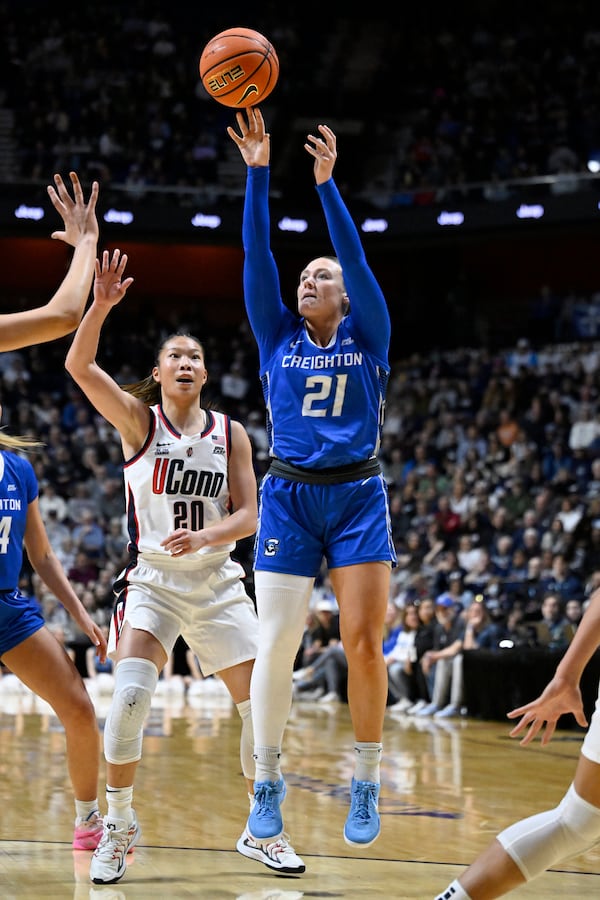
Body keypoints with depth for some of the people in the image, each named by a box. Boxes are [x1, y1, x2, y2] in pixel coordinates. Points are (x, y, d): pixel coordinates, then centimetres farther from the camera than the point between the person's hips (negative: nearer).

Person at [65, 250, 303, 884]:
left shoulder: (230, 433, 6)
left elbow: (247, 515, 1)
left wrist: (205, 535, -19)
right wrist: (101, 306, -30)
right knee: (131, 694, -23)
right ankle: (118, 826, -4)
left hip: (217, 581, 3)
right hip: (151, 580, -3)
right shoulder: (138, 420, -1)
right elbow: (79, 366, -17)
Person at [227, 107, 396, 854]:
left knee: (363, 641, -6)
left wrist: (327, 183, -16)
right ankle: (267, 783, 7)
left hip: (358, 497, -1)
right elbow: (256, 256, 0)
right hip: (288, 497, 1)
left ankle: (366, 787, 7)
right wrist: (258, 173, -8)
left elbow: (356, 255, -7)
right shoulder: (277, 337, 10)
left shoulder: (368, 337, 6)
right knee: (275, 644, -5)